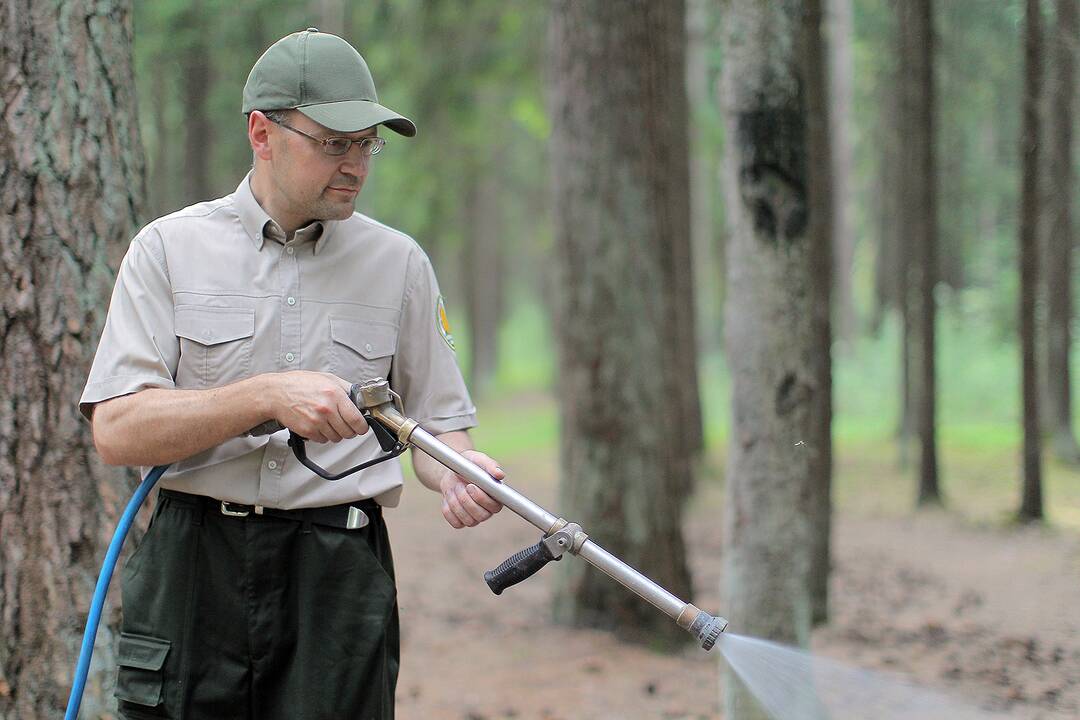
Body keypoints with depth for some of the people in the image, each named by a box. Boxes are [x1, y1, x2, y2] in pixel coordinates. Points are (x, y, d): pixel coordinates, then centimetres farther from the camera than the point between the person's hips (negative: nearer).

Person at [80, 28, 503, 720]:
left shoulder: (398, 262, 9)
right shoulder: (170, 248, 3)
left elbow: (439, 423, 13)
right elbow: (117, 429, -7)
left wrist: (457, 474, -11)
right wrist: (267, 396, -18)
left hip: (342, 579, 1)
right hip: (194, 566, -1)